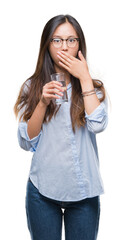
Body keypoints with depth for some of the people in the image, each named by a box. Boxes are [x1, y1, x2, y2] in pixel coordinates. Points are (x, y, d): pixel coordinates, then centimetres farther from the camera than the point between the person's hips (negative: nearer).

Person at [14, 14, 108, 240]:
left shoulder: (93, 87, 4)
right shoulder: (32, 86, 3)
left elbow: (98, 125, -16)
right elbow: (26, 142, -3)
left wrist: (84, 78, -11)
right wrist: (43, 102, -16)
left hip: (83, 191, 0)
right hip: (43, 189, 0)